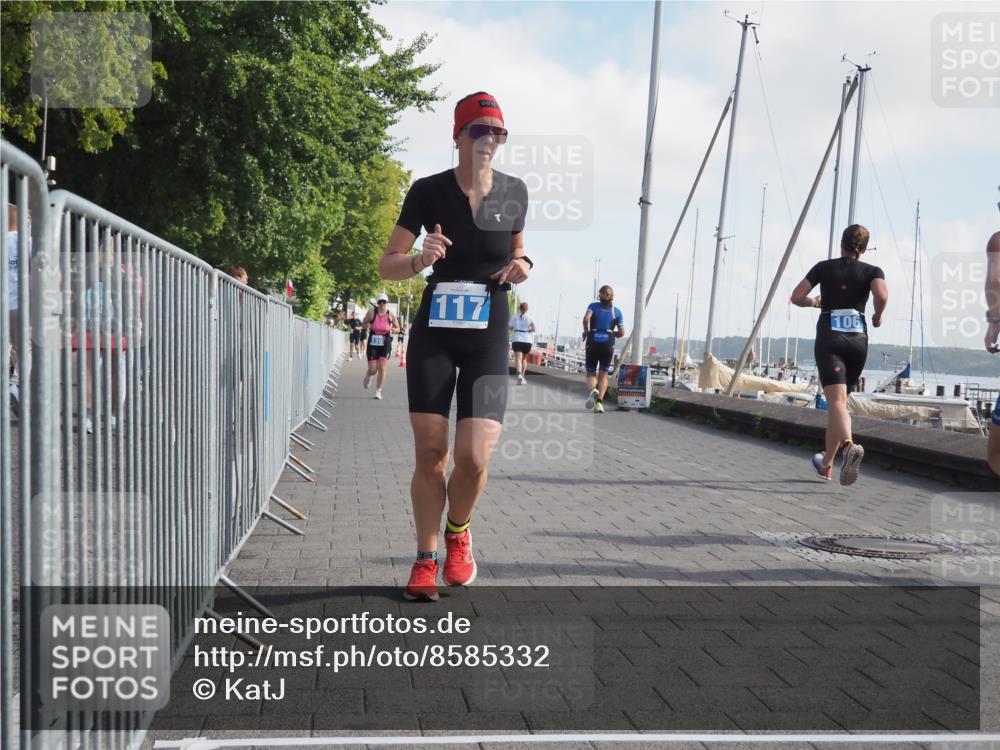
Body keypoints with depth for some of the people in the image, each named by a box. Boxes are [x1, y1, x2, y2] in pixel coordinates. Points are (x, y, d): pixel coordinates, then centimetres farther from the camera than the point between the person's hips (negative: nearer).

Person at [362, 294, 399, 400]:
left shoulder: (391, 314, 0)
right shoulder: (371, 313, -3)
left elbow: (397, 328, 10)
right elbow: (363, 325, 8)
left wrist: (392, 329, -12)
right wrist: (367, 326, -15)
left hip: (385, 344, 0)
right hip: (373, 343, 0)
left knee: (382, 369, -6)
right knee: (373, 369, -1)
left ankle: (378, 391, 6)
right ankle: (368, 376, 37)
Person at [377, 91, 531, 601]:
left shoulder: (514, 192, 2)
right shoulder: (429, 191, -4)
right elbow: (386, 266, 0)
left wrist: (522, 266, -3)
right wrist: (420, 260, -21)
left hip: (489, 335, 1)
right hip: (433, 333, -1)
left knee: (474, 456, -12)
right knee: (429, 452, -2)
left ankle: (458, 532, 20)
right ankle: (425, 559, 16)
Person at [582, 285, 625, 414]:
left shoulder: (593, 306, 4)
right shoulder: (617, 311, 9)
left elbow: (586, 318, -16)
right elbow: (621, 332, 3)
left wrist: (586, 331, 0)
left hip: (593, 342, -1)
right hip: (608, 343, 1)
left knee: (591, 373, 9)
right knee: (603, 374, 8)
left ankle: (593, 389, -24)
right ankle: (599, 402, -6)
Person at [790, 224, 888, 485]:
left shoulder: (824, 267, 8)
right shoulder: (872, 271, 7)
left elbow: (796, 297, 1)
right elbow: (882, 295, -14)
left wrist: (813, 302, 22)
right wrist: (878, 317, 5)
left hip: (829, 339, -2)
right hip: (858, 339, 2)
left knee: (836, 401, -15)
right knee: (840, 400, 16)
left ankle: (850, 445, -45)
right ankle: (826, 464, 23)